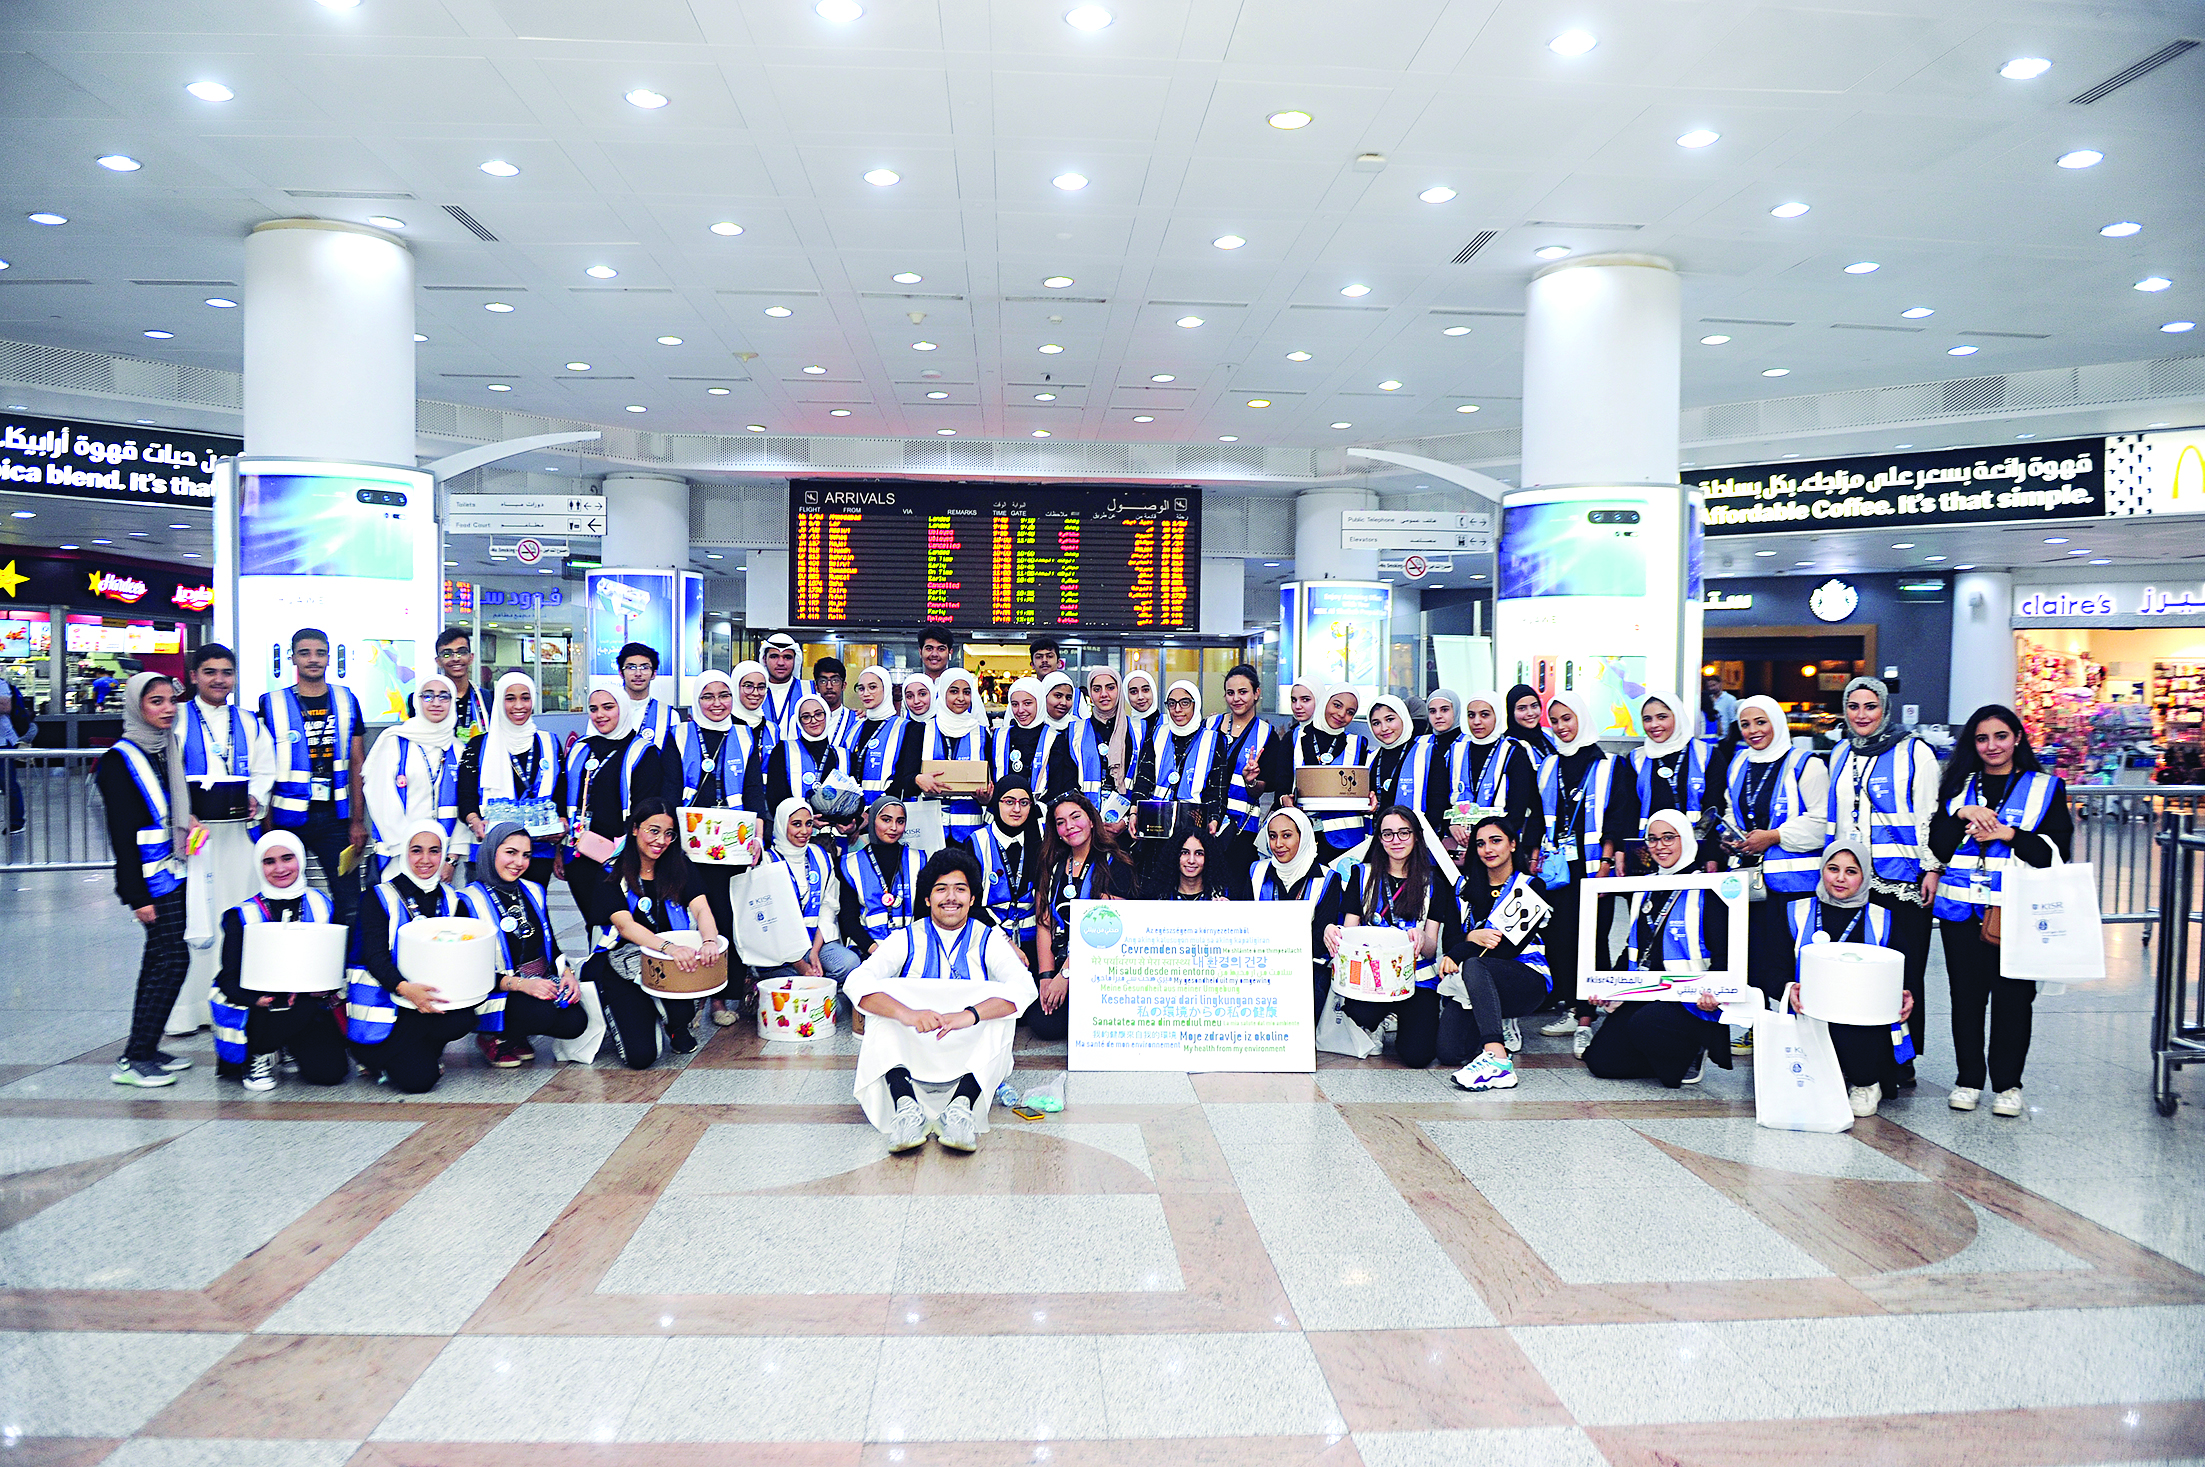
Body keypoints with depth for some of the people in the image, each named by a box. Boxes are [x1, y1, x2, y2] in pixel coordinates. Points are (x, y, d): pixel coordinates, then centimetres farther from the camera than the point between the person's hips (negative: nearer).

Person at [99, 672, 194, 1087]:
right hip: (151, 879, -8)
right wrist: (137, 895, -17)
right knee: (172, 958, -10)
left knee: (160, 960, 11)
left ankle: (146, 1050, 19)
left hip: (173, 872, 8)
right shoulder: (120, 760, -11)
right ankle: (133, 1060, -4)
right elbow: (121, 834, -14)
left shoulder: (166, 750, 12)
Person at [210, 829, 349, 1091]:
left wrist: (324, 988, -15)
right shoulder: (243, 915, 0)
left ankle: (290, 1047, 15)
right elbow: (229, 979, -6)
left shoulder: (322, 907, 7)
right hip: (258, 1008, -2)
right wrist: (257, 1000, -28)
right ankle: (260, 1054, -3)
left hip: (309, 1004, 2)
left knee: (329, 1071, -20)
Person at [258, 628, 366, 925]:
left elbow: (357, 763, 8)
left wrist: (358, 820, 2)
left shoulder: (346, 701, 7)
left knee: (350, 906, -2)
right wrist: (267, 825, -5)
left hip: (335, 817, 1)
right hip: (288, 819, -1)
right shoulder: (272, 703, 1)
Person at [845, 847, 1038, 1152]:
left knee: (1000, 1007, -25)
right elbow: (856, 983, -12)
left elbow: (1024, 987, -15)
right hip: (909, 1055, 1)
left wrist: (969, 1015, -34)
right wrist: (907, 1013, -32)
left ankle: (962, 1104, -40)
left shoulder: (988, 939, 5)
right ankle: (905, 1104, -40)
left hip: (970, 1058, -1)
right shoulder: (907, 939, 6)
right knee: (883, 1003, -22)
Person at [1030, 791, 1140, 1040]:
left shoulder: (1114, 866, -4)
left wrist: (1065, 975, -17)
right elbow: (1045, 924, 5)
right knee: (1044, 1024, -19)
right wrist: (1046, 977, -7)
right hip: (1059, 961, 4)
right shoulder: (1052, 866, 12)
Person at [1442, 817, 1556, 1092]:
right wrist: (1474, 937, -17)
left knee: (1473, 966, -37)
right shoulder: (1466, 886, 16)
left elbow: (1512, 945, -10)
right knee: (1448, 1052, -20)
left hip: (1528, 979, -4)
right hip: (1472, 988, 4)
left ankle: (1498, 1061, -48)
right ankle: (1500, 1028, 12)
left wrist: (1458, 955, -19)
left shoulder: (1530, 886, 2)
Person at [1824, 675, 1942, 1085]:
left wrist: (1932, 869, -8)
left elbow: (1930, 816, -2)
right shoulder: (1841, 755, 16)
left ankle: (1902, 1062, 7)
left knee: (1904, 971, -1)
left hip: (1903, 881, -4)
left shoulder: (1914, 752, 1)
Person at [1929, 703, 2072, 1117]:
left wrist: (2009, 834, -14)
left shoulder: (2045, 787, 7)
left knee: (2013, 997, 0)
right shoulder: (1957, 786, 13)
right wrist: (1962, 816, -10)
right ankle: (1969, 1080, 17)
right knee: (1966, 994, 6)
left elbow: (2055, 850, -2)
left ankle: (2007, 1084, 13)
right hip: (1963, 908, 2)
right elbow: (1936, 846, 6)